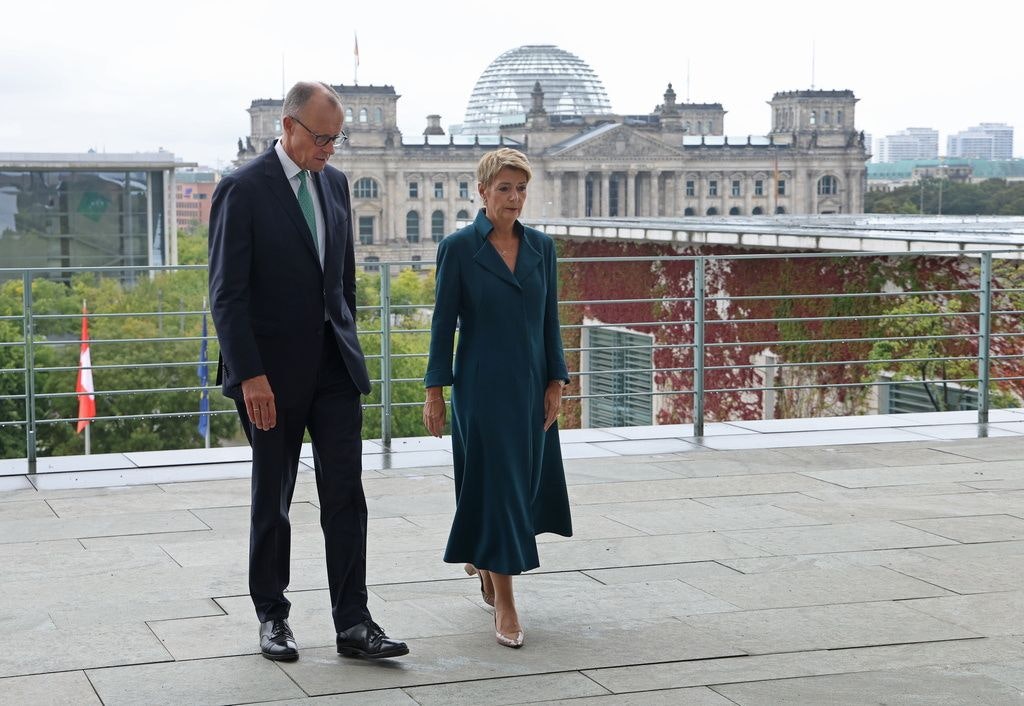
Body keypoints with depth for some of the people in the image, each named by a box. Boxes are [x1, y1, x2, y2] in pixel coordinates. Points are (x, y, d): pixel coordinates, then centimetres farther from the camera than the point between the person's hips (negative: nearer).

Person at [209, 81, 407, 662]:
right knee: (272, 500, 8)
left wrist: (349, 344, 14)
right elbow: (227, 293, -14)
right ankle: (273, 617, 22)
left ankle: (353, 623, 4)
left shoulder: (335, 183, 8)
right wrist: (250, 375, -18)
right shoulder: (243, 190, -11)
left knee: (345, 495, 1)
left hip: (334, 364, 5)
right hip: (273, 371, -5)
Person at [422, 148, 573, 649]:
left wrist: (556, 383, 2)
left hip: (530, 385, 5)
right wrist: (434, 391, -6)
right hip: (482, 387, -5)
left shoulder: (541, 247, 6)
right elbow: (443, 322, -5)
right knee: (495, 483, -4)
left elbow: (550, 320, 8)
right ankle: (504, 604, 2)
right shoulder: (458, 247, -7)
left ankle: (481, 557, 39)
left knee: (528, 481, 12)